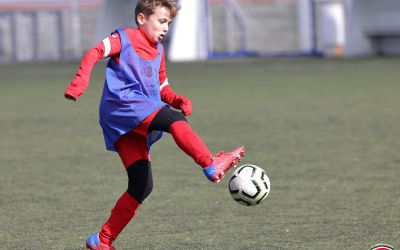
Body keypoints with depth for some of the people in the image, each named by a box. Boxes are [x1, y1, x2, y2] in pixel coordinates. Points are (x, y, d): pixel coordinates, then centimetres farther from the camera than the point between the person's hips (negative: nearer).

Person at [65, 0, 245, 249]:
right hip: (122, 104, -8)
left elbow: (162, 88, 31)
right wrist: (80, 81, -23)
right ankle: (212, 165, -46)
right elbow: (95, 53, -7)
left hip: (136, 125, 8)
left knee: (142, 186, 1)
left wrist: (178, 100, 10)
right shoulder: (125, 38, 5)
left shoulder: (158, 51, 27)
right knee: (174, 120, -29)